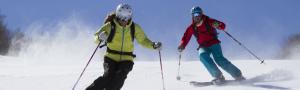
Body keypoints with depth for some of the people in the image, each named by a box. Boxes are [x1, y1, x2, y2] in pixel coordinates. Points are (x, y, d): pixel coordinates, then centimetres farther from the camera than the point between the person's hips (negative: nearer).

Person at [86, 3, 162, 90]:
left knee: (119, 78, -25)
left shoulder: (135, 28, -3)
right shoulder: (110, 26, -9)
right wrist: (100, 37, -34)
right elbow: (96, 37, -10)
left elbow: (143, 40, 8)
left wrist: (153, 45, -9)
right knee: (108, 77, -24)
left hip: (126, 60, 1)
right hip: (111, 58, -1)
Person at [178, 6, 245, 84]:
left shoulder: (208, 21, -8)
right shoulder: (192, 28, 2)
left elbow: (223, 26, -11)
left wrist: (218, 25, -34)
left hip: (214, 43, -3)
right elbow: (186, 37, 7)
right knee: (203, 55, -29)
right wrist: (182, 45, -12)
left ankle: (238, 75, -14)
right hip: (203, 46, 3)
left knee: (219, 59, -24)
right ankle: (218, 76, -28)